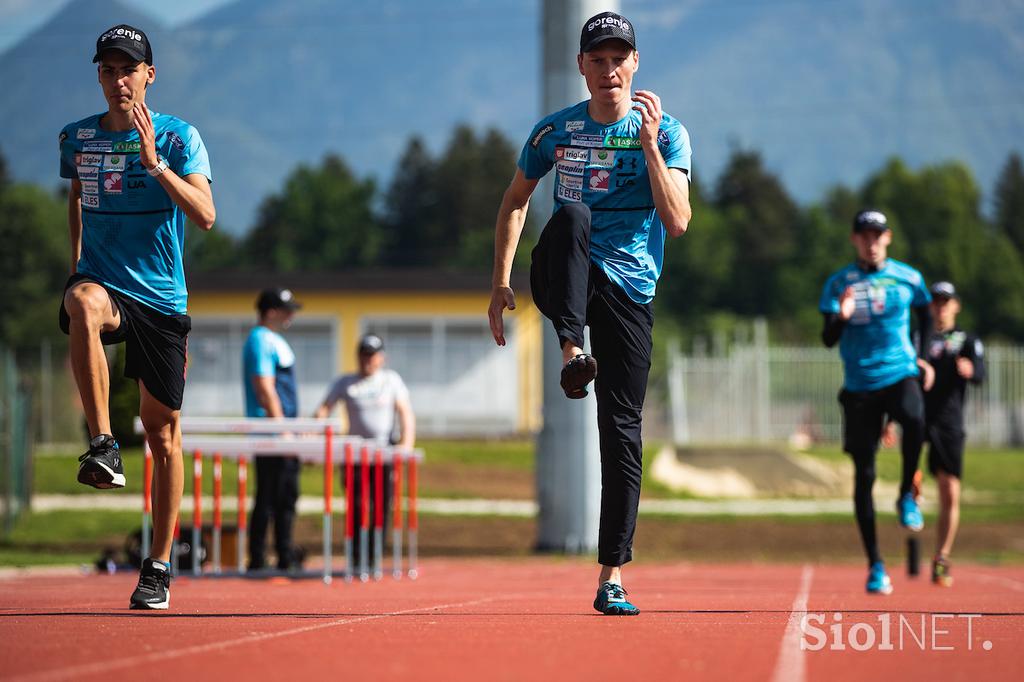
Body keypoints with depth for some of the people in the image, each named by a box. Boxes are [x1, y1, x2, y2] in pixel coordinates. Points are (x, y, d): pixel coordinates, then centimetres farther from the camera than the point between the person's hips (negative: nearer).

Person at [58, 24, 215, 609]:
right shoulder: (78, 138, 6)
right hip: (102, 280, 1)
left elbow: (206, 216, -15)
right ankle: (103, 446, -37)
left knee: (163, 428, 4)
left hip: (161, 298, 0)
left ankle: (160, 565, 16)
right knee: (86, 305, -39)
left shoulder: (178, 137, -3)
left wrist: (154, 162, -24)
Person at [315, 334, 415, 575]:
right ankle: (356, 559, -9)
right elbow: (324, 409, 2)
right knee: (357, 505, -12)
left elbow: (406, 413, 3)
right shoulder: (345, 383, 12)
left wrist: (407, 442, -14)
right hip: (355, 451, 0)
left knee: (381, 507, -5)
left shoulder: (391, 379, 12)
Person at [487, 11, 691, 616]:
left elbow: (677, 222, -12)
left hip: (630, 290, 0)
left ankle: (613, 576, 1)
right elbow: (515, 201, 17)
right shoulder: (556, 131, 5)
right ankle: (573, 352, -42)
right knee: (572, 216, -34)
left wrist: (648, 143, -20)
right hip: (565, 279, 0)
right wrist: (502, 281, 8)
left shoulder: (667, 133, -1)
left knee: (622, 430, -4)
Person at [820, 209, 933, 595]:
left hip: (901, 374, -1)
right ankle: (875, 565, 9)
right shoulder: (839, 284, 2)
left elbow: (925, 315, 23)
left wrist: (923, 358, 14)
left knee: (914, 419, -36)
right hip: (859, 385, 1)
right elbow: (828, 339, -4)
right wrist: (841, 318, -24)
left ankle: (907, 496, -11)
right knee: (863, 475, 0)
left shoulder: (908, 279, 4)